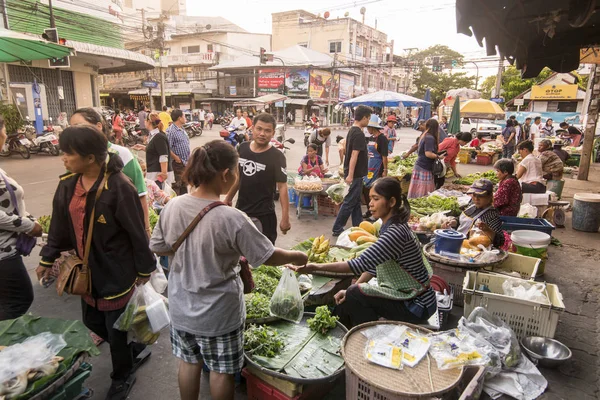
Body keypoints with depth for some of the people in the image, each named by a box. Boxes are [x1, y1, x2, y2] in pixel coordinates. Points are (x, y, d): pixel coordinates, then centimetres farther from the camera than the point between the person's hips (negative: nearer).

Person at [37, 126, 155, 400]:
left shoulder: (119, 187, -23)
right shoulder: (68, 184, 0)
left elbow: (137, 233, -18)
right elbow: (60, 225, 12)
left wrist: (144, 270, -12)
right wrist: (48, 259, 17)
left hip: (117, 272, -7)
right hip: (88, 270, 7)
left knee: (117, 329, 10)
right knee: (93, 321, 21)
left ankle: (123, 377, 36)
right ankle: (133, 349, 47)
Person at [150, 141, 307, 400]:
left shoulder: (173, 207, -12)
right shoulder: (232, 219, -28)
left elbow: (158, 247, 2)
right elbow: (269, 257, -19)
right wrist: (297, 257, -1)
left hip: (181, 307, 5)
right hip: (218, 313, -5)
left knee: (189, 363, 25)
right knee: (221, 370, 18)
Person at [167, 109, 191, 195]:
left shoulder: (182, 129, 13)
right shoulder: (170, 131, -17)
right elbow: (167, 148, -23)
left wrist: (188, 158, 13)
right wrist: (176, 158, -19)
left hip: (185, 163, 9)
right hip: (178, 163, -9)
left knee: (184, 185, 19)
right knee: (176, 186, -2)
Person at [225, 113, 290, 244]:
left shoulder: (276, 157, -15)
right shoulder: (242, 148, 1)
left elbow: (282, 187, -16)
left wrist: (285, 218, -21)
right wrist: (228, 198, 17)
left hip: (264, 215, -5)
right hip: (240, 210, 6)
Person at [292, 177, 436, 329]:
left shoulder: (396, 232, -28)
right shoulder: (390, 227, 2)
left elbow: (362, 264, -34)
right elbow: (373, 265, 7)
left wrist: (318, 267, -34)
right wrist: (352, 290, -3)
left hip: (418, 306, -8)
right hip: (406, 295, 8)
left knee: (356, 297, -15)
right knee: (349, 297, 0)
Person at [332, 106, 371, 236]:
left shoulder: (352, 131, 11)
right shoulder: (359, 134, -19)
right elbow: (354, 155, -23)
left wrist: (366, 155, 35)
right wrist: (350, 175, -25)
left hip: (354, 173, 10)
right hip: (356, 173, -10)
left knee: (356, 201, 15)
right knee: (350, 202, -3)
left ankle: (358, 226, 25)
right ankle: (337, 229, 3)